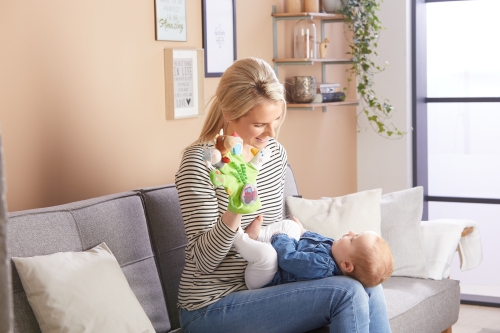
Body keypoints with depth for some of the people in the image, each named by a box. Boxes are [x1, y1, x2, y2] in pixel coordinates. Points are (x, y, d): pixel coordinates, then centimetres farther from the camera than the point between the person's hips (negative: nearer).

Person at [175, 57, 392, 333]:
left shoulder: (275, 153, 5)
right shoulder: (199, 162, -17)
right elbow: (203, 260, -20)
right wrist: (235, 207, -35)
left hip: (264, 287, 7)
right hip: (213, 308, -7)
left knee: (369, 288, -6)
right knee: (347, 294, -19)